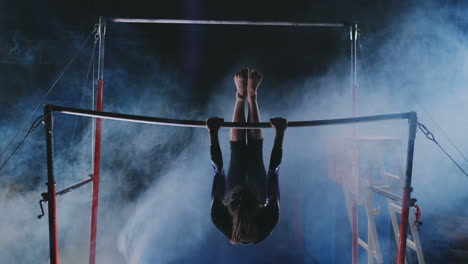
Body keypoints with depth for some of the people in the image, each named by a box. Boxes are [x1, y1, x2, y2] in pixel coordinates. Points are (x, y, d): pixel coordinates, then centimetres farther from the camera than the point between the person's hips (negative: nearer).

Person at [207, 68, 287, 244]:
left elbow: (218, 168, -38)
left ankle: (241, 97, 18)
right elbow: (274, 169, -40)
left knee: (238, 150, 0)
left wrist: (213, 133, -39)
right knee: (255, 151, 0)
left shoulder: (221, 221, -44)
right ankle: (251, 96, 14)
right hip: (257, 208, 0)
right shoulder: (267, 223, -46)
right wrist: (280, 133, -40)